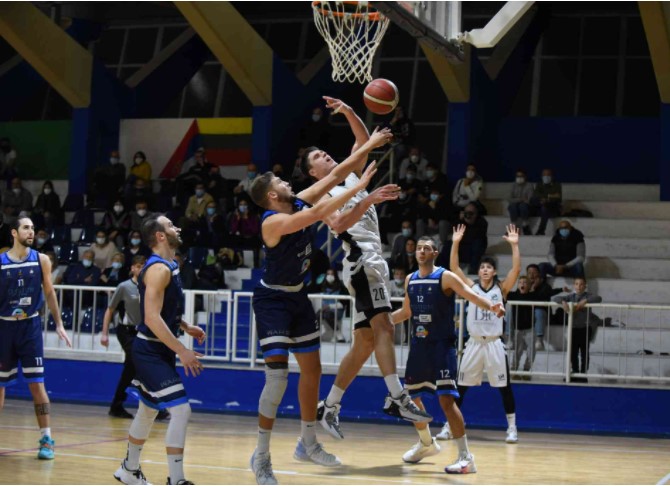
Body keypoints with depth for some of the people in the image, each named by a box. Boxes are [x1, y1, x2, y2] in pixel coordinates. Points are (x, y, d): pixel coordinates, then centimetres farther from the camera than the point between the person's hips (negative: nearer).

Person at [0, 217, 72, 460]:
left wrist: (59, 325, 6)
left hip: (30, 326, 0)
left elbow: (49, 293, 9)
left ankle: (46, 439, -4)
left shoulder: (41, 260, 0)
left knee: (37, 383, -6)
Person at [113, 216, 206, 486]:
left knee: (148, 411, 21)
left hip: (158, 351, 10)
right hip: (151, 352, -10)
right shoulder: (159, 269, -19)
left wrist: (186, 327, 17)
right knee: (181, 410, -15)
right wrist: (182, 351, -28)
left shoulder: (168, 266, 11)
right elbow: (152, 318, -27)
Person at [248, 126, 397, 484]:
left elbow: (335, 176, -1)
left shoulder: (298, 202, -4)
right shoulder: (273, 222, -27)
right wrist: (359, 188, -37)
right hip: (273, 300, -9)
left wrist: (368, 146, -7)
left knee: (312, 369, 13)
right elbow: (318, 214, -39)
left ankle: (308, 444, 27)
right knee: (278, 377, -15)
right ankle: (261, 456, -5)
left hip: (297, 296, 9)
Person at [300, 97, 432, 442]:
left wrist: (348, 113, 7)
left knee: (365, 342, 7)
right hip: (361, 260, -9)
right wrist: (369, 199, -25)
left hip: (373, 263, 9)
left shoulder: (351, 177, 23)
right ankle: (399, 398, -38)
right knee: (383, 326, -25)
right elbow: (338, 224, -17)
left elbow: (364, 141, 21)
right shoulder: (321, 195, 2)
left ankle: (329, 409, 13)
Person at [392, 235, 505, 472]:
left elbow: (472, 296, -21)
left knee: (446, 398, -17)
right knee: (411, 397, 14)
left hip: (442, 344, -7)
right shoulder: (410, 280, 10)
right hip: (419, 344, 7)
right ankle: (427, 443, 38)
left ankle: (466, 457, -15)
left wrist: (491, 307, -40)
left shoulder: (445, 277, -9)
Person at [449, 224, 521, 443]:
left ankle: (512, 428, 6)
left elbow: (516, 269, -11)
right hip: (474, 343, 2)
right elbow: (454, 268, -4)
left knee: (504, 386, -1)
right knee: (460, 386, 4)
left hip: (494, 344, -2)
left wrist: (514, 245, -19)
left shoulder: (501, 289, 2)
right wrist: (456, 243, -14)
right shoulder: (471, 287, 5)